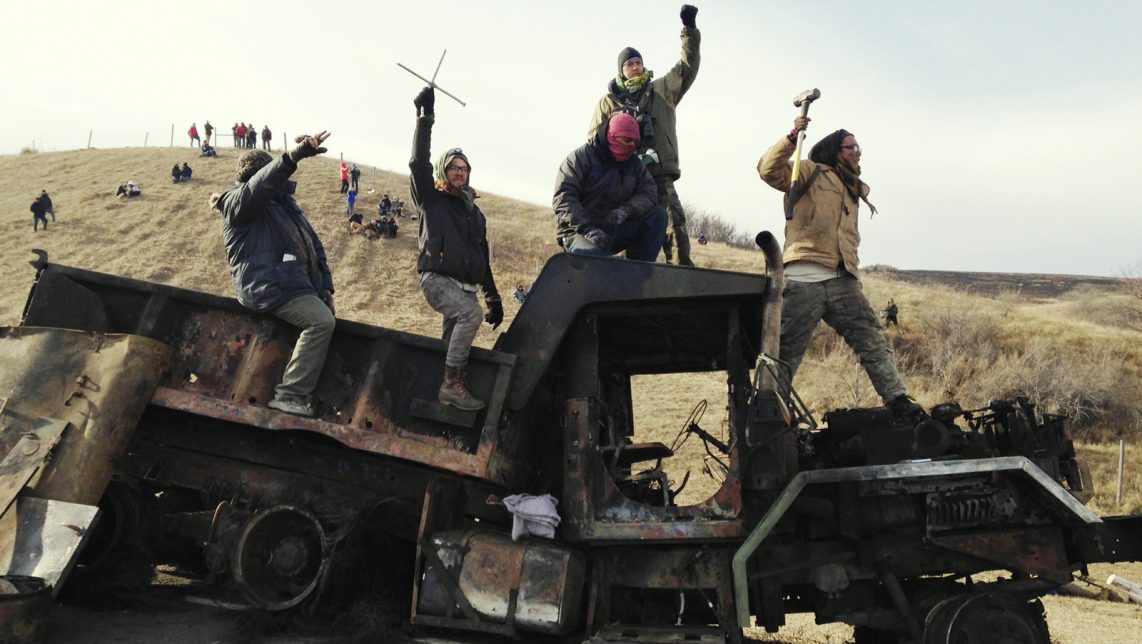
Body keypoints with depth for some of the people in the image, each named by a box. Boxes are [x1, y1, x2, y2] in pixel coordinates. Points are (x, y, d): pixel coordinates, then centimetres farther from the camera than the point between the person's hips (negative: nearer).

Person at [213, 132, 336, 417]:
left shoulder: (284, 201, 21)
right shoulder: (237, 202, -3)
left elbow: (313, 243, 20)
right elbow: (260, 186, -28)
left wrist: (326, 287, 11)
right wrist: (293, 157, -45)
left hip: (299, 284, 9)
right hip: (269, 287, -9)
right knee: (321, 321, -24)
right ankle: (290, 395, -21)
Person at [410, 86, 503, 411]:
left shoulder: (475, 213, 22)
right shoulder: (433, 200, 6)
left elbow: (483, 261, 25)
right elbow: (418, 162, -10)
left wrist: (494, 299, 21)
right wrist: (425, 118, -14)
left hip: (465, 286, 6)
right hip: (437, 279, -6)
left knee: (455, 343, 2)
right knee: (471, 312, -30)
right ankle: (452, 384, -30)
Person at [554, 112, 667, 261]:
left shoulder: (634, 163, 13)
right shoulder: (582, 157, -5)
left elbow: (648, 191, 1)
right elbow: (563, 197, -15)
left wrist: (626, 210, -21)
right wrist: (586, 228, -29)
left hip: (616, 230, 7)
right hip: (580, 231, -6)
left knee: (658, 214, -9)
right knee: (594, 255, -41)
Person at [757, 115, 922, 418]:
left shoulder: (853, 190, 30)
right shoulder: (811, 172, 7)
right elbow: (770, 170, -8)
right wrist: (792, 138, -17)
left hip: (842, 279, 6)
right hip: (805, 277, -6)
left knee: (871, 339, -3)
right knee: (788, 349, -5)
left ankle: (898, 400, -4)